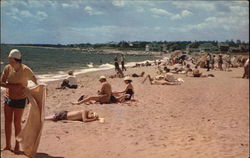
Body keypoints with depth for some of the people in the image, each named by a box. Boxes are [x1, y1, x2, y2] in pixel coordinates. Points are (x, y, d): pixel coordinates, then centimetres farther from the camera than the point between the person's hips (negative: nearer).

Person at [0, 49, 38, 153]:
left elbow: (35, 81, -1)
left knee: (17, 123, 2)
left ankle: (17, 146, 16)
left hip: (20, 99, -4)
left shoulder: (25, 70, -15)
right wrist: (15, 86, -19)